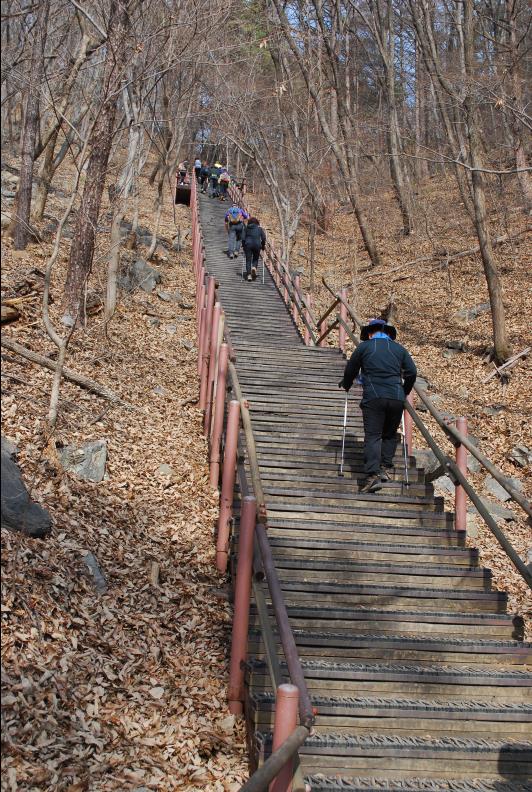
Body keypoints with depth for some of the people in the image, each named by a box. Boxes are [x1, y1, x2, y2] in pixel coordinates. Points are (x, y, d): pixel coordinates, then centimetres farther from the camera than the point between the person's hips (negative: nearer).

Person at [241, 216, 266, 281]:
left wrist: (243, 245, 12)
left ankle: (249, 274, -4)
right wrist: (263, 246, 15)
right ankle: (254, 268, -14)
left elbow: (243, 238, 3)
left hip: (248, 244, 0)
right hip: (257, 244, 0)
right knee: (255, 259, 16)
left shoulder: (246, 228, 11)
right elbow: (263, 238, 4)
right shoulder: (259, 228, 10)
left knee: (248, 260, 6)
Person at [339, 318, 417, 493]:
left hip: (373, 397, -2)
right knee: (390, 435, 18)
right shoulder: (399, 348, 15)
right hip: (396, 397, 2)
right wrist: (404, 392, 27)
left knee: (372, 436, -5)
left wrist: (345, 385, 37)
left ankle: (373, 475, -17)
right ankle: (385, 468, 10)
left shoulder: (364, 346, 9)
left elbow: (350, 370, 17)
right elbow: (412, 372, 11)